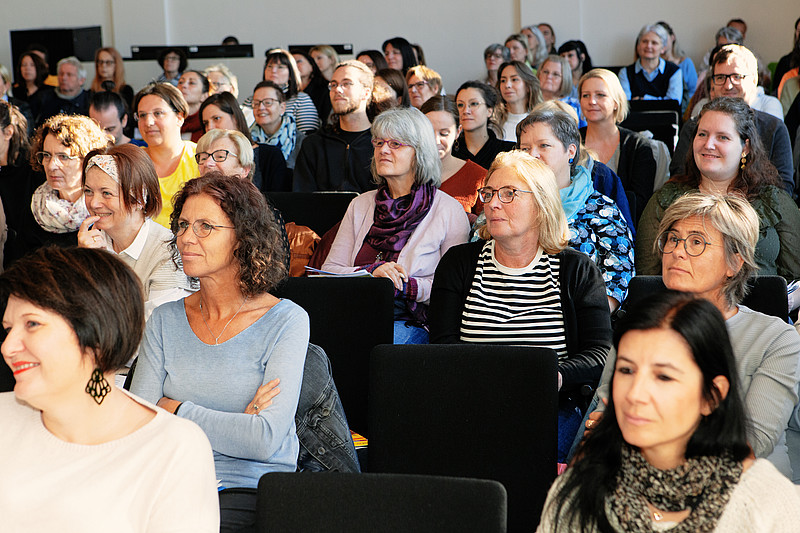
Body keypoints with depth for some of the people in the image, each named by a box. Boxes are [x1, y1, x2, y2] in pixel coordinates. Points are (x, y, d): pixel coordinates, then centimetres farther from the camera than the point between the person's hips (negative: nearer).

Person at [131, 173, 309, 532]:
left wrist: (175, 411, -4)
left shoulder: (286, 321, -2)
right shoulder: (165, 320, 10)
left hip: (250, 493, -4)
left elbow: (265, 440, -12)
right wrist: (233, 426, -10)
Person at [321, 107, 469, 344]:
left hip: (411, 322, -4)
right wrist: (370, 273, -10)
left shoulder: (449, 211, 2)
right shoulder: (361, 205, 17)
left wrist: (405, 285, -17)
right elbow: (329, 271, 9)